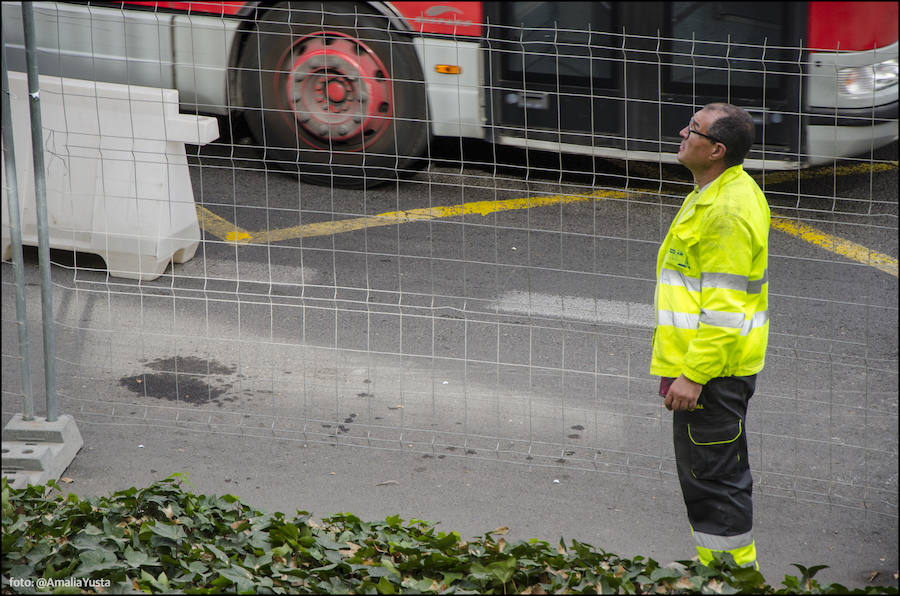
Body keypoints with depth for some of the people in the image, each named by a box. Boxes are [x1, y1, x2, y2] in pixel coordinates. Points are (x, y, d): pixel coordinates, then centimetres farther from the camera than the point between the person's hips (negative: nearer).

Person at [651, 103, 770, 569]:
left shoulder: (730, 210, -21)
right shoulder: (710, 196, 13)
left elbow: (725, 308, -24)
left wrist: (692, 375, -23)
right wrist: (674, 364, 23)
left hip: (712, 372, -11)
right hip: (695, 363, 11)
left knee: (714, 478, -3)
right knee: (702, 476, 18)